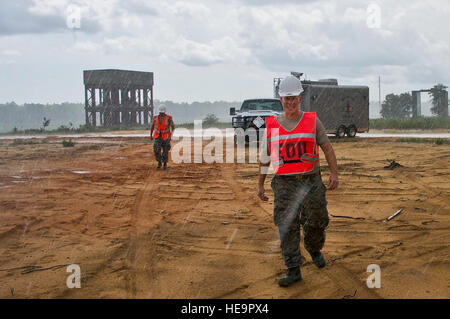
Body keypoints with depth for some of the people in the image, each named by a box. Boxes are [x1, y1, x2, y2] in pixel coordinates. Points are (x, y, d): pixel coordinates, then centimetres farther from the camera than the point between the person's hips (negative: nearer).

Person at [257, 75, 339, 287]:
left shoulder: (312, 121, 4)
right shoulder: (271, 125, 6)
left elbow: (327, 148, 0)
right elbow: (264, 157, 12)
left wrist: (334, 174, -12)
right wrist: (260, 185, 12)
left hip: (311, 182, 0)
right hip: (284, 183, 0)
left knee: (316, 223, 5)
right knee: (287, 227, -4)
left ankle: (314, 250, 37)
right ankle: (293, 271, 3)